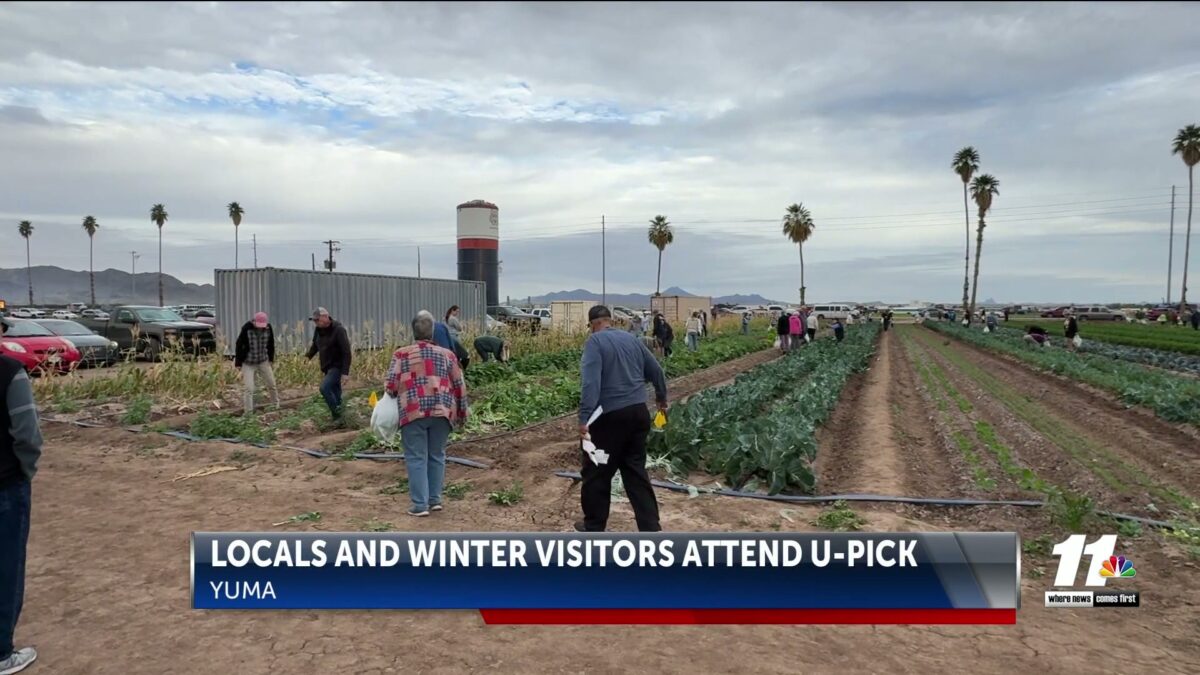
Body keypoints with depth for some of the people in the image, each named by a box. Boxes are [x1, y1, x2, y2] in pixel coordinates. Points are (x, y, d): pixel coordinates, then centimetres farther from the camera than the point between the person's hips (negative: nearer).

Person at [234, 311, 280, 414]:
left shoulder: (268, 328, -10)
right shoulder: (246, 328, -20)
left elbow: (271, 345, 6)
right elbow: (239, 345, -13)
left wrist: (271, 359, 10)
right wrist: (238, 363, -11)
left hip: (263, 361, 3)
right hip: (248, 363, -3)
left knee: (271, 384, 11)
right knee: (249, 388, -8)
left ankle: (277, 404, 33)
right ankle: (248, 412, 1)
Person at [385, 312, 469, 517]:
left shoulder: (401, 354, 4)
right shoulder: (446, 354, 10)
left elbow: (391, 385, -2)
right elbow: (459, 385, 10)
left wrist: (396, 397, 20)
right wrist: (462, 411, 19)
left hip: (413, 413, -2)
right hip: (441, 412, 3)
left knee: (416, 458, 3)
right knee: (437, 456, 15)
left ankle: (420, 505, 3)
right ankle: (435, 499, 20)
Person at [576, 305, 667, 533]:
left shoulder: (595, 341, -8)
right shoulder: (631, 339, 11)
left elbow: (590, 383, -21)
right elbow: (656, 371, 19)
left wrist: (584, 419, -24)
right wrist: (661, 398, 36)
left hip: (610, 416, -6)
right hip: (638, 412, 6)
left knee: (596, 473, 10)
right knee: (636, 472, 13)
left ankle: (594, 526, 21)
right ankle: (650, 528, 11)